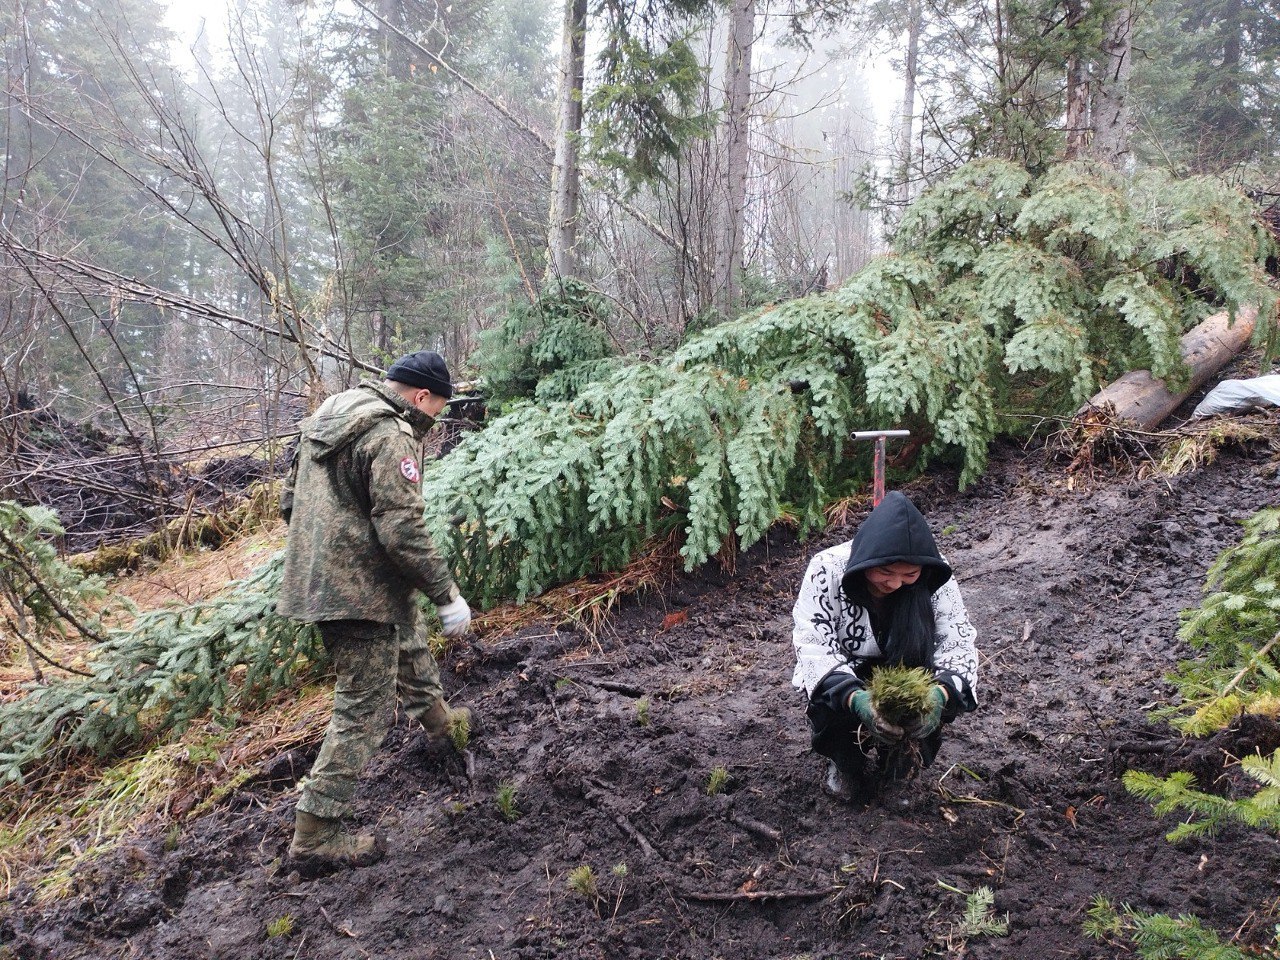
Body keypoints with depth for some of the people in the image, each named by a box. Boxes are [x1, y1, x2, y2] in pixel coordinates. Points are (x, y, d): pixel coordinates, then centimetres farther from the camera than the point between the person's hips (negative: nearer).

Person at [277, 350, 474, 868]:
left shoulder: (329, 416, 10)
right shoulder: (391, 436, -19)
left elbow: (290, 499, 17)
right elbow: (402, 530, -25)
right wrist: (448, 595, -18)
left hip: (318, 575, 10)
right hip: (359, 588, -10)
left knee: (409, 639, 32)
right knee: (365, 706, -2)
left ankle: (436, 719, 53)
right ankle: (316, 829, 4)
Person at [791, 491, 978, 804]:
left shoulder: (933, 578, -20)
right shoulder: (828, 569, -27)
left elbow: (957, 640, -21)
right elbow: (813, 645, -29)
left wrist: (940, 692, -43)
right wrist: (856, 697, -48)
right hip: (841, 676, -2)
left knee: (946, 696, -27)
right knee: (830, 705, -33)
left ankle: (898, 753, 7)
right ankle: (849, 766, 3)